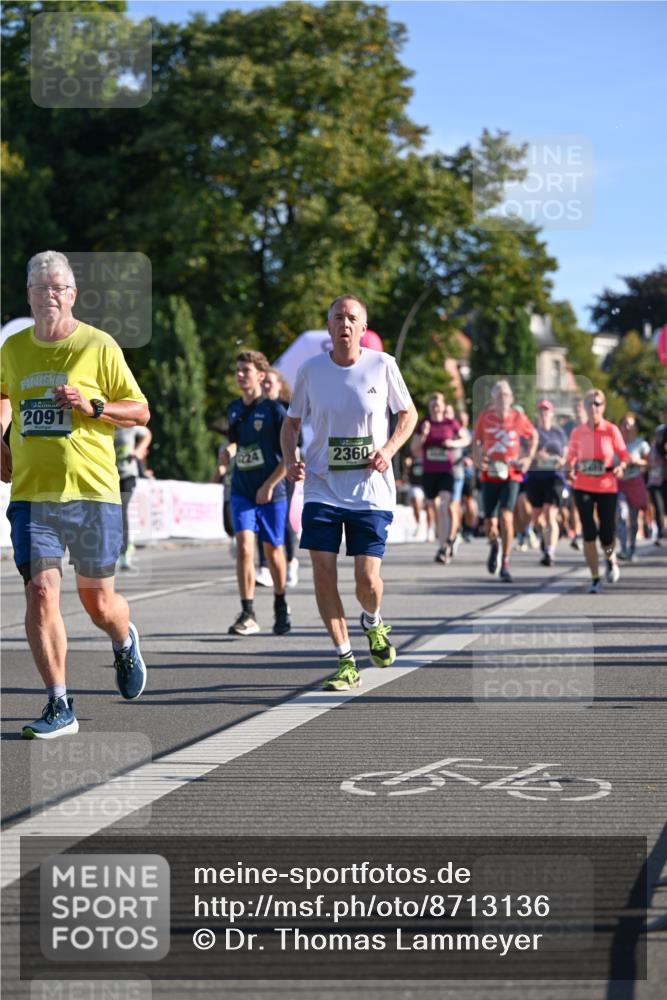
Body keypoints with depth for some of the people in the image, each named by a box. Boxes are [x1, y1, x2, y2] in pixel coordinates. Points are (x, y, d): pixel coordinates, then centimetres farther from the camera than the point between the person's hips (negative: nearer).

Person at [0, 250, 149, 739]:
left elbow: (140, 411, 1)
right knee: (40, 595, -10)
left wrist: (92, 407, -14)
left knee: (98, 601, 7)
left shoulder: (99, 346, -3)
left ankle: (125, 642, 43)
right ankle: (59, 707, -4)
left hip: (92, 492, -2)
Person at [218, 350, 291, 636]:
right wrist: (226, 452, 0)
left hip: (271, 493, -3)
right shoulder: (233, 409, 8)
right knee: (244, 546, -14)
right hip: (241, 492, 3)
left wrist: (269, 485, -11)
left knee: (273, 551, 8)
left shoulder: (274, 409, -7)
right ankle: (248, 615, -13)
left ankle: (280, 607, 30)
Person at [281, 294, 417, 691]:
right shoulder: (310, 370, 1)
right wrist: (290, 459, -6)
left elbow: (409, 414, 8)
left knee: (368, 579, -5)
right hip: (322, 489, 1)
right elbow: (292, 422, 13)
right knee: (323, 573, -6)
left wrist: (388, 449, -9)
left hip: (372, 491, -1)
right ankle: (346, 661, 8)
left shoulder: (383, 365, -3)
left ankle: (373, 622, 31)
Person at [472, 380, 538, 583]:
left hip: (511, 474, -1)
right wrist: (477, 459, -3)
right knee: (489, 524, 0)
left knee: (506, 516, -19)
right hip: (489, 474, 1)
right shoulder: (485, 416, 0)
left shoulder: (518, 417, -2)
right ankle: (494, 545, 38)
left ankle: (505, 564, -8)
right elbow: (476, 440, 13)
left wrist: (529, 458, 4)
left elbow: (533, 436, 15)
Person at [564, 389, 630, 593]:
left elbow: (624, 456, 2)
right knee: (589, 533, -7)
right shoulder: (578, 432, 1)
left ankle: (611, 560, 36)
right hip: (583, 487, 1)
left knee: (606, 536, 0)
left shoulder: (611, 430, -3)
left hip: (607, 487, -1)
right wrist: (570, 470, -5)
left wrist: (621, 467, -19)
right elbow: (571, 456, 14)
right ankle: (595, 579, 3)